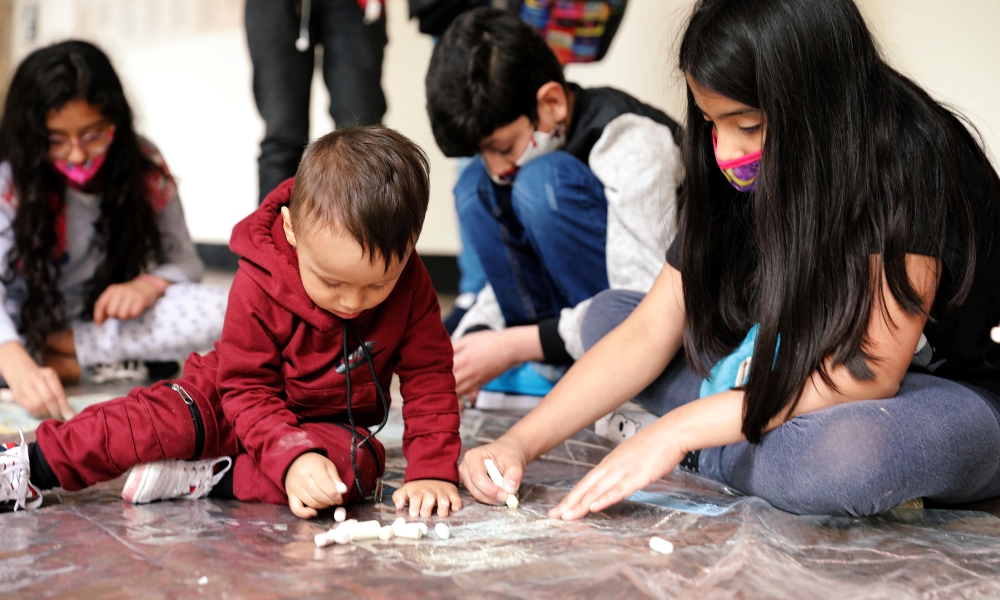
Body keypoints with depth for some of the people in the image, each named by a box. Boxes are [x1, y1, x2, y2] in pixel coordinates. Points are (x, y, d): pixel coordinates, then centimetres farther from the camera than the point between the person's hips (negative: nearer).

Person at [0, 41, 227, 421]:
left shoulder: (144, 167, -10)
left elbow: (185, 260, -3)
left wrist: (148, 285, -27)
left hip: (111, 324, 3)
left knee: (215, 312, -27)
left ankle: (56, 351, -20)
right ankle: (113, 369, -24)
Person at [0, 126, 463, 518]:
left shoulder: (411, 288, -21)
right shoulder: (257, 288, -26)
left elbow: (429, 379, -14)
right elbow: (248, 388, -21)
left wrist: (432, 471, -25)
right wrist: (290, 457, -38)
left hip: (335, 423, 1)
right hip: (231, 402, -1)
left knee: (359, 462, -31)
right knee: (166, 417, -26)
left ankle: (198, 480, -28)